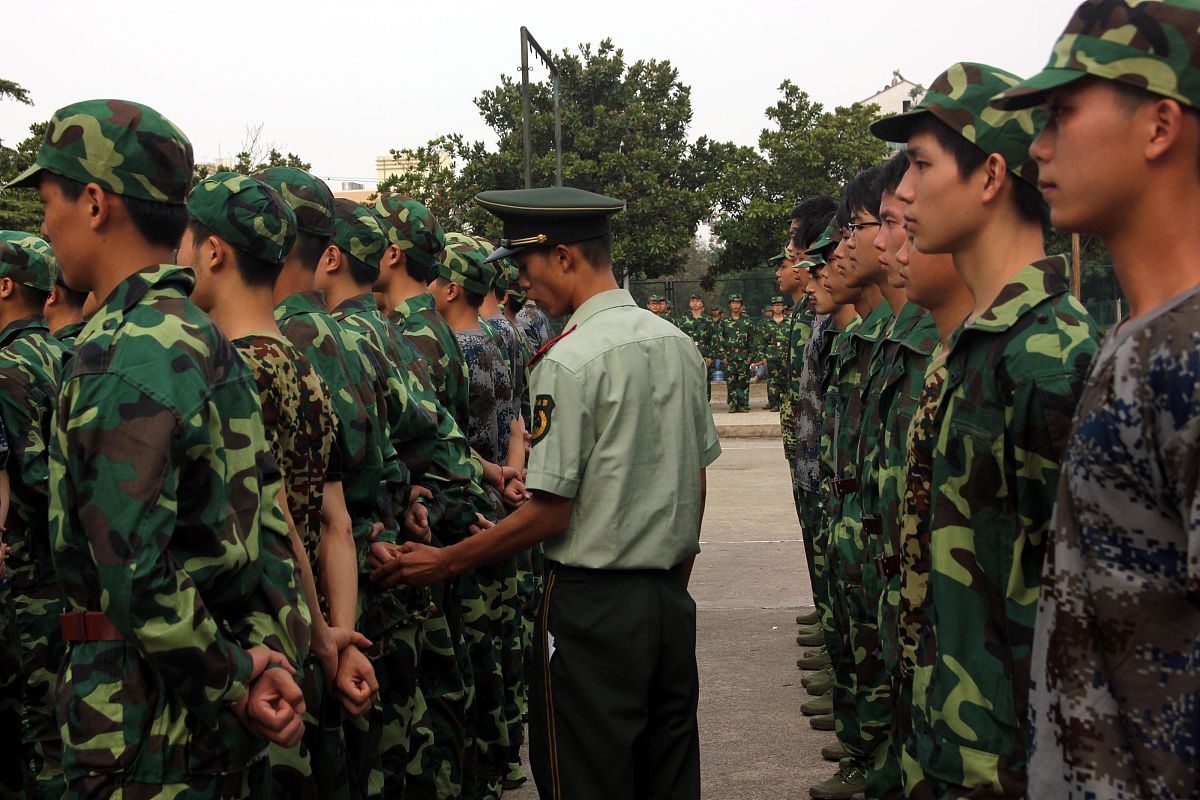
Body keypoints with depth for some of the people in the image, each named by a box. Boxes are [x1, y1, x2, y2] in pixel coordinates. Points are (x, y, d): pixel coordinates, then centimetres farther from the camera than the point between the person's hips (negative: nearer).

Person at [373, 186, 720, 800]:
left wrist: (445, 562, -6)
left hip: (593, 604, -7)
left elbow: (550, 513, -16)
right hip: (670, 598, 7)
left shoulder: (569, 361, -16)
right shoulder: (678, 342, 6)